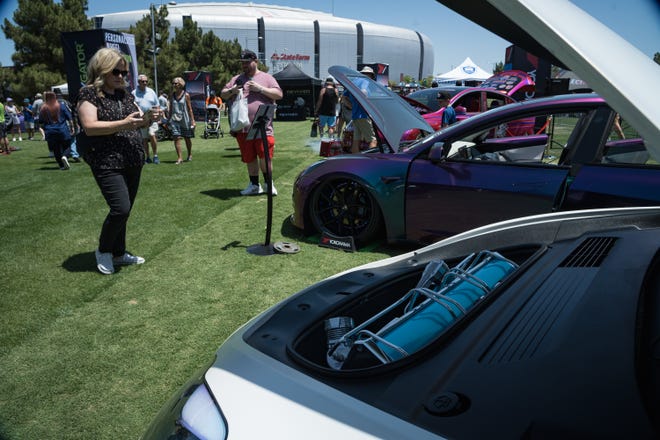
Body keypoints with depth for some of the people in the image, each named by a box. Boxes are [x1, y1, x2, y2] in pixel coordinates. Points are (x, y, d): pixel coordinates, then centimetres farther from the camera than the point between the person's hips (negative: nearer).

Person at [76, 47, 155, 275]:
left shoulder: (126, 95, 14)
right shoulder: (89, 94, -5)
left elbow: (139, 122, 18)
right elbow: (89, 127, -17)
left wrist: (148, 119, -4)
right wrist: (123, 124, -26)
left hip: (133, 161, 7)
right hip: (107, 163, -7)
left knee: (124, 210, 12)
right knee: (120, 208, -15)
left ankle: (119, 253, 27)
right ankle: (103, 251, 10)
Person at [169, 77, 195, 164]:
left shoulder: (186, 95, -2)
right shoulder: (172, 95, 7)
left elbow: (189, 108, -1)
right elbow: (170, 108, 13)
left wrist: (192, 120, -5)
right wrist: (169, 119, 12)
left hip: (185, 120, -2)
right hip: (175, 120, 2)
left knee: (187, 138, 10)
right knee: (177, 138, -10)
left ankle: (190, 155, 29)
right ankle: (179, 158, -10)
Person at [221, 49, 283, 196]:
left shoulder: (266, 77, 8)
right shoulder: (236, 79, 18)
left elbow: (279, 94, -2)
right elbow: (223, 95, 19)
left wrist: (260, 88, -11)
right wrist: (232, 91, -3)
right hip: (243, 127, 4)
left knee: (265, 155, -8)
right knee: (249, 158, 9)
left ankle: (269, 183, 10)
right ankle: (254, 185, 21)